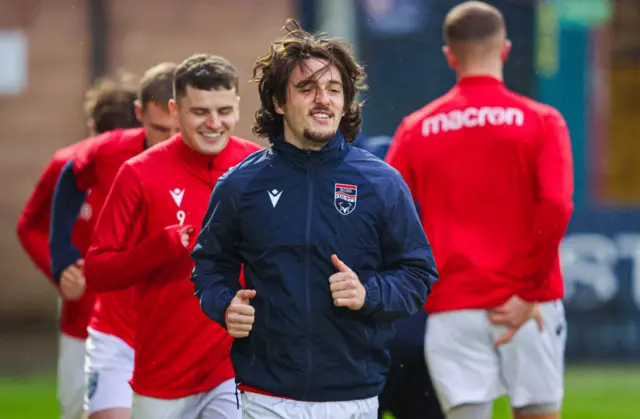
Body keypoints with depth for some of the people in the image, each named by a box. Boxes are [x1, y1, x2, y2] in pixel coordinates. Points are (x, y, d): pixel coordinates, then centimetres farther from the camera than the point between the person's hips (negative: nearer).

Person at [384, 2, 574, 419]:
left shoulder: (416, 129, 5)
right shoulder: (540, 121, -2)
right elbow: (555, 207, -14)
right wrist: (529, 293, -9)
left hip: (451, 307, 1)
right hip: (525, 307, -1)